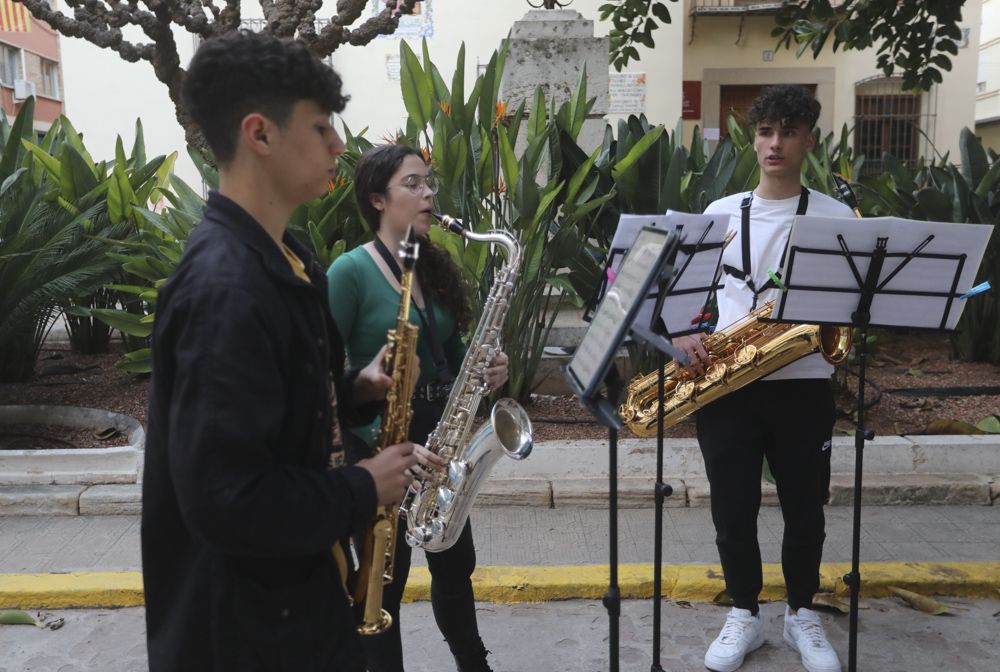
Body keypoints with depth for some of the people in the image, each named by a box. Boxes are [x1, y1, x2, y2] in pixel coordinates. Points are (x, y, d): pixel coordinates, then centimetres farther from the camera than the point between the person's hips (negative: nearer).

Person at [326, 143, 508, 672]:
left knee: (455, 564, 19)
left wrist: (483, 371, -6)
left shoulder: (436, 267, 7)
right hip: (374, 442, -6)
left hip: (436, 434, 7)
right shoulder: (350, 272, -14)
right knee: (386, 576, 7)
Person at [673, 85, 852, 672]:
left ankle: (803, 614, 32)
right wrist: (685, 335, -9)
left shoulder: (837, 216, 3)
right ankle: (745, 614, 27)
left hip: (803, 385, 0)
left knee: (805, 508, 10)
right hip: (726, 385, 1)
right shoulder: (721, 212, 7)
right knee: (733, 509, 6)